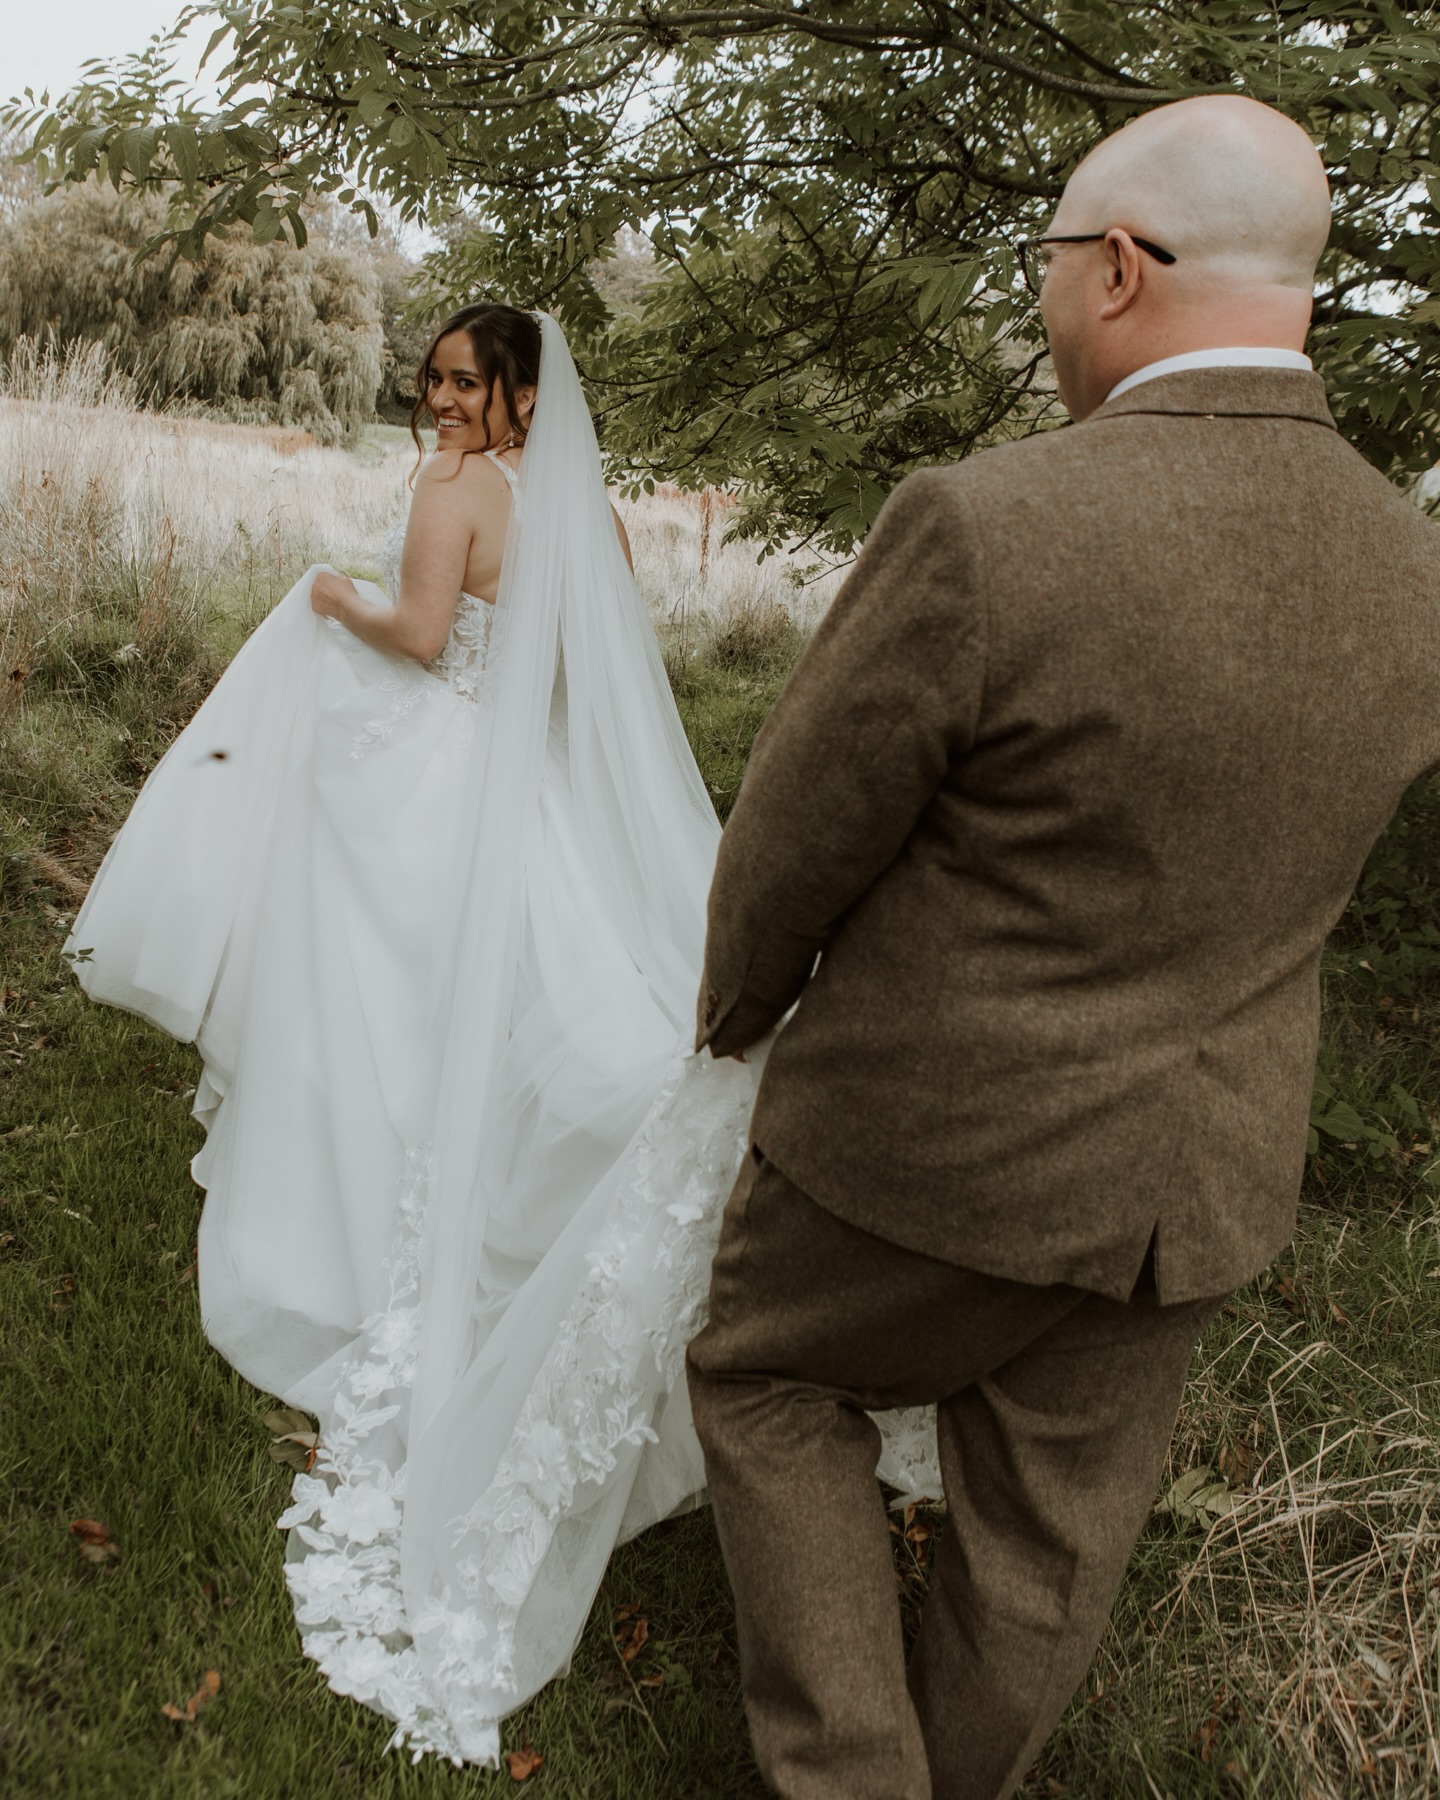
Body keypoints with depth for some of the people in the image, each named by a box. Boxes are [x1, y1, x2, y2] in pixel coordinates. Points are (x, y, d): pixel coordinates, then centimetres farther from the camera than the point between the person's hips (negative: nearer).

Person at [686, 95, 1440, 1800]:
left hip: (930, 1138, -5)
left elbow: (789, 845, -15)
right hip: (1198, 1177, 6)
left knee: (767, 1379, 24)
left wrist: (738, 1004, 6)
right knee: (1049, 1530, 24)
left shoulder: (984, 525, -26)